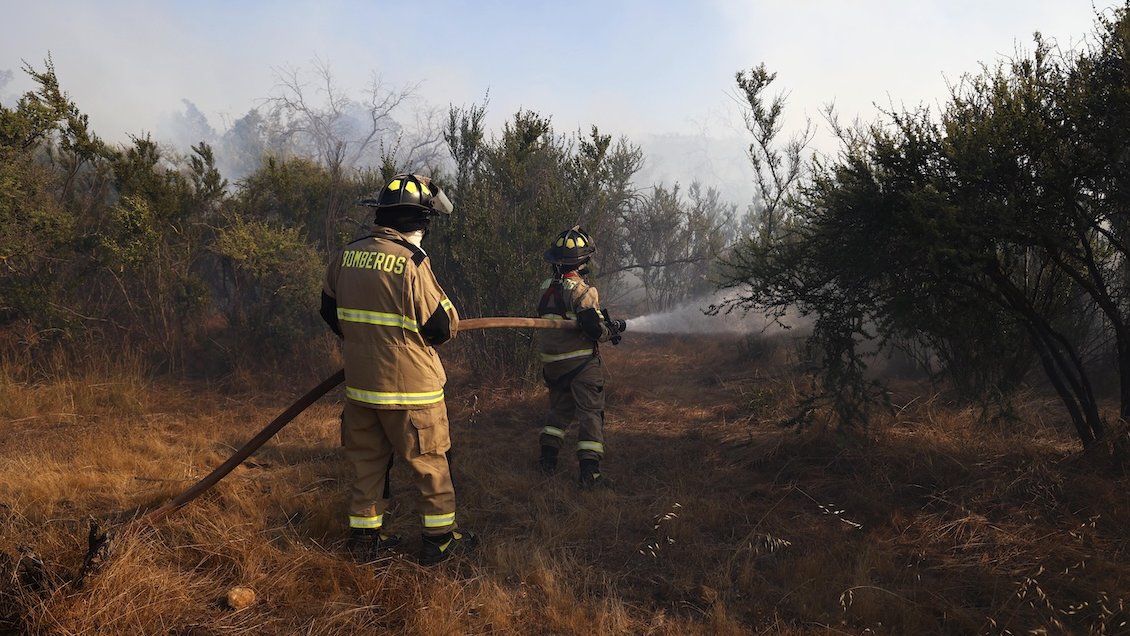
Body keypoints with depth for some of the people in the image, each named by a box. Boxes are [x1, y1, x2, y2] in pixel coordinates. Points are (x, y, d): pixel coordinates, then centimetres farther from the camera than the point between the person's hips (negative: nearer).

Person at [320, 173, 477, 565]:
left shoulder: (346, 256, 2)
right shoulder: (411, 262, -19)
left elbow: (330, 311, 13)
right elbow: (443, 327, -15)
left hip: (360, 384, 6)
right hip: (410, 385, -6)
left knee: (367, 459, 18)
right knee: (430, 462, 9)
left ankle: (365, 537, 27)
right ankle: (440, 539, 20)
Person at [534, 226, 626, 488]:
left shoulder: (547, 289, 6)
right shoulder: (582, 290, -17)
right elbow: (595, 330, -21)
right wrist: (614, 328, 1)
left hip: (552, 362, 7)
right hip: (581, 361, -7)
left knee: (559, 408, 21)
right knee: (590, 413, 1)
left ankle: (548, 458, 24)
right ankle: (588, 470, 0)